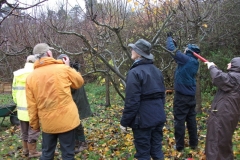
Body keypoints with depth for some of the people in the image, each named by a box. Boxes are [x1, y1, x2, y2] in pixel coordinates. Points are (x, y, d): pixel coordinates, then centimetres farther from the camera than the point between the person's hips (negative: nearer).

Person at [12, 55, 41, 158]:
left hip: (21, 109, 6)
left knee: (24, 131, 18)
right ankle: (32, 151, 14)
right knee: (33, 131, 5)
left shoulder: (17, 75, 6)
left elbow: (14, 92, 11)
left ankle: (25, 150, 30)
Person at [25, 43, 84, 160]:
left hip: (47, 122, 3)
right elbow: (79, 82, 9)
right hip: (66, 120, -3)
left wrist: (34, 124, 12)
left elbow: (32, 105, 1)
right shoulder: (63, 69, -8)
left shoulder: (30, 77, -1)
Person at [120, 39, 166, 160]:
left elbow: (131, 101, -18)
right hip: (158, 117, 8)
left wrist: (124, 122, -10)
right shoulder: (157, 71, 10)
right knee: (157, 150, 16)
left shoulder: (135, 72, -15)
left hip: (143, 119, -8)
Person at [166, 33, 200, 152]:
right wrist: (174, 41, 21)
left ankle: (179, 146, 8)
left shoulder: (185, 59, -16)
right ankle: (193, 143, 23)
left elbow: (172, 49, -13)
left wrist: (169, 38, 5)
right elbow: (177, 55, 19)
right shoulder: (195, 62, 7)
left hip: (181, 95, -7)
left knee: (179, 120, 1)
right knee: (191, 120, 14)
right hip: (191, 95, 8)